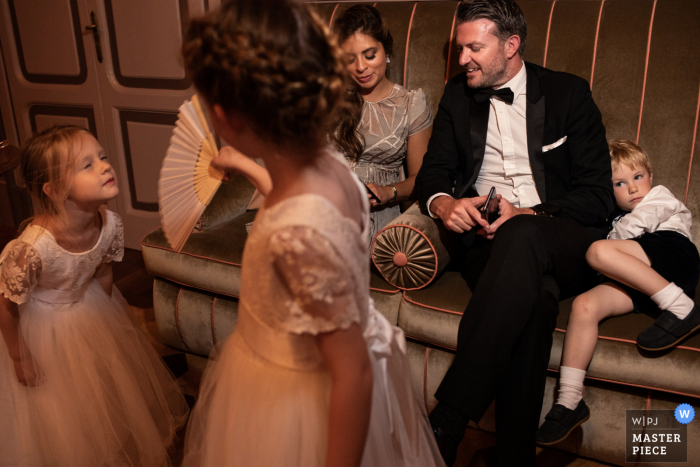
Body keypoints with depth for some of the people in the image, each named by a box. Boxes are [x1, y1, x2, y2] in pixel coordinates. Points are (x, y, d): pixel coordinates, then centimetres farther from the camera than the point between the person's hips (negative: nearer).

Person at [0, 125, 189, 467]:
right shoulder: (32, 248, -40)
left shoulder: (110, 223, -23)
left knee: (114, 389, 23)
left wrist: (106, 316, 9)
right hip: (41, 324, -5)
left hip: (89, 310, 5)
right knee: (60, 415, 14)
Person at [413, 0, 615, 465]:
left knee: (522, 236, -39)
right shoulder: (458, 96, 17)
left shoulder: (569, 92, 6)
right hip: (486, 240, 2)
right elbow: (432, 171, 12)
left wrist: (529, 214, -18)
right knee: (534, 293, -36)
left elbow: (598, 195, -1)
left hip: (564, 243, -1)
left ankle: (446, 423, -41)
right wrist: (444, 203, -14)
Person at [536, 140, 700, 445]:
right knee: (584, 304, -22)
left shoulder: (661, 196, 25)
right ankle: (569, 400, -27)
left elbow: (636, 224, 7)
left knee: (599, 251, -28)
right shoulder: (613, 219, 41)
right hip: (638, 283, 5)